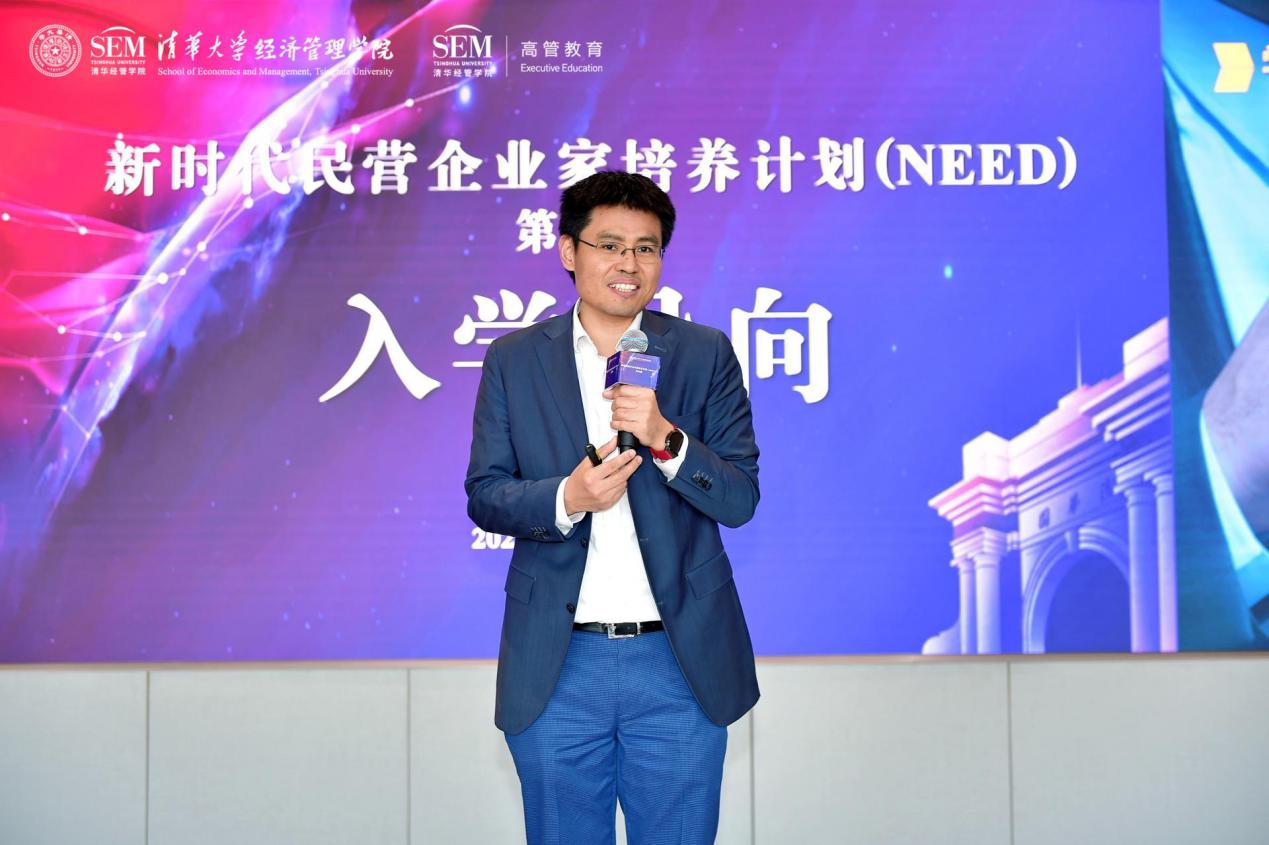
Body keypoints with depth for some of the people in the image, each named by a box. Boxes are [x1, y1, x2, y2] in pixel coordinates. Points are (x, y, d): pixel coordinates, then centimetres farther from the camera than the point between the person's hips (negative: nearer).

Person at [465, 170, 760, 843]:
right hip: (558, 668, 1)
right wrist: (567, 498, -17)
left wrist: (665, 438, -19)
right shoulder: (513, 361, 6)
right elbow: (484, 496, 3)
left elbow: (741, 498, -1)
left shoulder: (706, 355, 4)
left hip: (679, 664, 0)